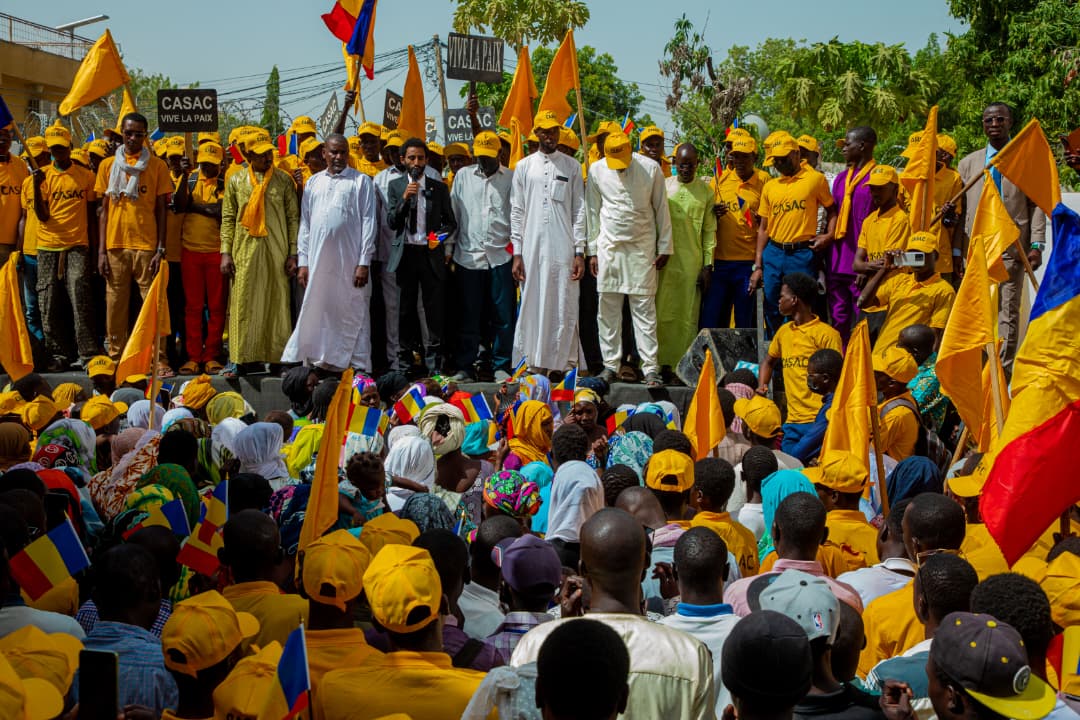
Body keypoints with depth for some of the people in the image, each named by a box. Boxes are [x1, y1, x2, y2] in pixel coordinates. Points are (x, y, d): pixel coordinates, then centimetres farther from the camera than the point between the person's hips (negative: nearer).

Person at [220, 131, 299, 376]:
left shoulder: (283, 180, 6)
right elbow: (228, 219, 8)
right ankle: (238, 359, 5)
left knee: (277, 304, 2)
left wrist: (293, 253, -1)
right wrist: (225, 252, 0)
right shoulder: (236, 181, 8)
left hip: (276, 252, 0)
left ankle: (277, 357, 10)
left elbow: (293, 218, 5)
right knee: (242, 304, 0)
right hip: (245, 252, 0)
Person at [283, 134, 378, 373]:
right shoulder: (313, 183, 15)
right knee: (317, 313, 5)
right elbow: (305, 225, 15)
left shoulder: (361, 181, 3)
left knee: (353, 316, -1)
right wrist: (302, 261, 7)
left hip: (349, 261, -4)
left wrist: (364, 262, -8)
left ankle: (359, 368, 3)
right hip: (318, 261, 4)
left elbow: (369, 223, -1)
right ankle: (319, 364, 12)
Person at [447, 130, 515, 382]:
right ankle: (464, 366, 12)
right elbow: (453, 213, 12)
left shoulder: (511, 178, 5)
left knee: (503, 315, 1)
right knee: (469, 316, 5)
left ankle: (501, 366, 10)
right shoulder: (463, 176, 11)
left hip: (501, 255, -1)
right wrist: (449, 247, 6)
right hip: (468, 255, 1)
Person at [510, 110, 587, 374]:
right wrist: (517, 253, 0)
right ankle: (533, 361, 8)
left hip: (563, 249, -1)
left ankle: (564, 362, 2)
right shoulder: (524, 167, 9)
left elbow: (579, 211, 5)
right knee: (532, 306, 1)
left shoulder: (572, 166, 7)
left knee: (564, 308, -3)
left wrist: (580, 252, -3)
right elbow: (516, 212, 7)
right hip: (532, 250, 1)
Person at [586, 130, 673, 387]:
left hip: (642, 247, -2)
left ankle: (650, 367, -1)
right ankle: (611, 364, 13)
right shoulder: (596, 170, 1)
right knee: (608, 308, 3)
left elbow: (662, 209, 2)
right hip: (609, 247, 2)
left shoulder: (650, 169, -4)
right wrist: (592, 251, 5)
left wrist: (664, 248, 2)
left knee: (644, 308, -3)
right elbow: (593, 212, 8)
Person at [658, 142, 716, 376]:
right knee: (662, 314, -1)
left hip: (692, 263, 0)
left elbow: (709, 231, 7)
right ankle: (661, 362, 5)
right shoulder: (663, 186, 7)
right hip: (664, 260, 0)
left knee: (688, 317, 1)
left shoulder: (705, 191, 7)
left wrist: (708, 266, 1)